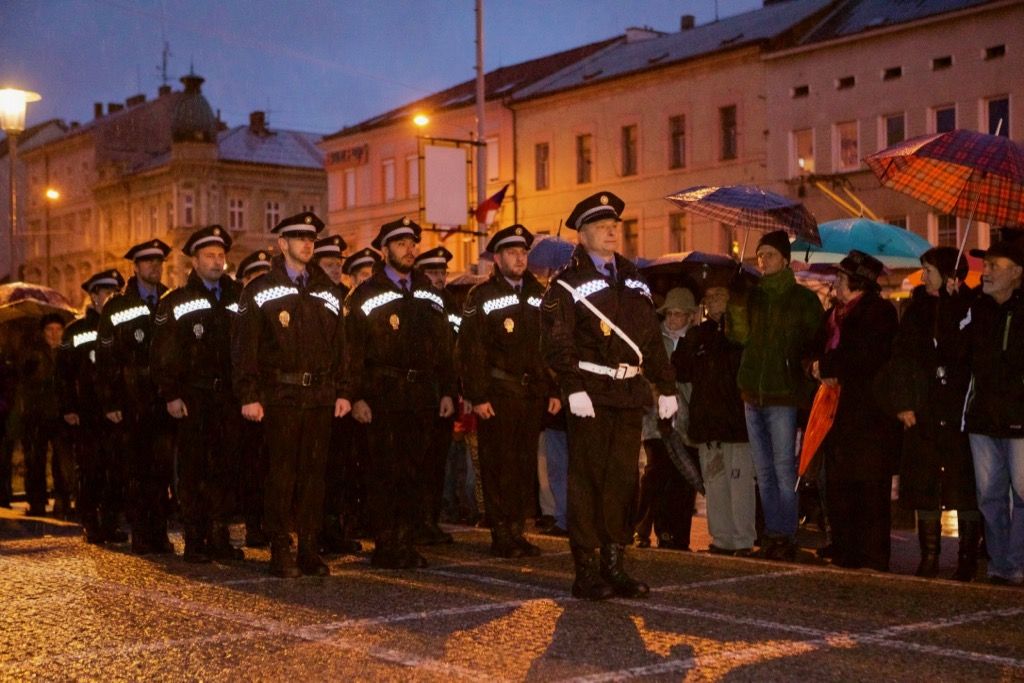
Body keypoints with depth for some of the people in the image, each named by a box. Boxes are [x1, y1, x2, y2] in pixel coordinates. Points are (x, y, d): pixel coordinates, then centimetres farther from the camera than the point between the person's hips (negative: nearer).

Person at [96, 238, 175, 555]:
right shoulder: (116, 308, 6)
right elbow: (105, 360, 2)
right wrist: (109, 403, -5)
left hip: (164, 400, 1)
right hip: (132, 404, -1)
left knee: (163, 469, -2)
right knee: (139, 470, 3)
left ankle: (159, 533, 7)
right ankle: (141, 535, 10)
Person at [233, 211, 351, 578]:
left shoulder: (327, 291, 15)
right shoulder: (261, 290, 1)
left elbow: (339, 345, 16)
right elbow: (244, 347, -3)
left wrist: (342, 392, 9)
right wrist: (249, 396, -10)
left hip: (320, 396, 4)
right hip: (280, 396, -4)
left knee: (314, 473, 5)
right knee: (282, 474, -2)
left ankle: (310, 551, 11)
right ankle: (281, 552, 5)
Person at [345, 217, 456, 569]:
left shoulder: (428, 293, 15)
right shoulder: (366, 295, 0)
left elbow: (444, 345, 15)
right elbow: (353, 350, -5)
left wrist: (447, 391, 8)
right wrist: (357, 397, -12)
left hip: (422, 394, 5)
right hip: (383, 393, -4)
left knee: (413, 470, 7)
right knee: (384, 471, -2)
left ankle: (406, 543, 15)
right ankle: (385, 547, 5)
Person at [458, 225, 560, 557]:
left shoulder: (538, 295, 14)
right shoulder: (482, 296, -1)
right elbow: (471, 350, -6)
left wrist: (554, 390, 8)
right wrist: (477, 396, -12)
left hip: (533, 392, 5)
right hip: (498, 393, -5)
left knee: (526, 464, 6)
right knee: (498, 465, -3)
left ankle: (518, 530, 14)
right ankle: (501, 534, 3)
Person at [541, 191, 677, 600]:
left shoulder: (634, 280, 19)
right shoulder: (567, 284, -1)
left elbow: (652, 339, 19)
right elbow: (556, 343, -11)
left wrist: (666, 387, 13)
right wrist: (574, 389, -21)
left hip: (630, 395, 6)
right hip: (591, 394, -6)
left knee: (624, 480, 9)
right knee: (588, 481, -3)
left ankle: (614, 566, 18)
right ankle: (586, 572, 3)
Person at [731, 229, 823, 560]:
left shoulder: (803, 300, -1)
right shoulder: (753, 296, 13)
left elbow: (815, 345, -2)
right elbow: (742, 336, 12)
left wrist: (806, 386, -13)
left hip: (783, 396, -6)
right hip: (753, 394, 6)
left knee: (784, 469, -5)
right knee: (763, 471, 10)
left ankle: (786, 536, 1)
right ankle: (772, 534, 17)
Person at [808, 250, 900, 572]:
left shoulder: (879, 312, -5)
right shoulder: (834, 314, 20)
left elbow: (867, 356, -17)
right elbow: (814, 351, 18)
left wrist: (826, 365, -8)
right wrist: (817, 366, -4)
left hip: (869, 415, -8)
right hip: (837, 416, 8)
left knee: (870, 492, -6)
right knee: (838, 489, 10)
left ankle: (874, 561, -2)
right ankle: (843, 557, 18)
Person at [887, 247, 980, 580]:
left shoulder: (971, 308, -1)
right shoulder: (919, 307, 11)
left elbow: (964, 351, -14)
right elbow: (900, 358, 7)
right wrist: (903, 403, -1)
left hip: (960, 412, -4)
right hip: (923, 413, 4)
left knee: (965, 487, 1)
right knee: (924, 487, 6)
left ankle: (968, 559, 10)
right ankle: (929, 556, 15)